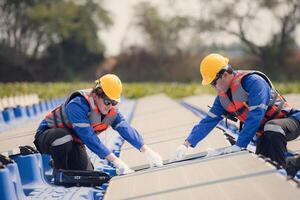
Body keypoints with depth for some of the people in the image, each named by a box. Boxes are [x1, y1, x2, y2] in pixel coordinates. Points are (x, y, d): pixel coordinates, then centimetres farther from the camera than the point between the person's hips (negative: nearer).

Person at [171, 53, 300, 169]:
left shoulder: (252, 81, -25)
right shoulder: (223, 97, 2)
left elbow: (255, 116, -31)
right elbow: (208, 122, 2)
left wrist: (239, 145, -32)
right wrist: (186, 144, -8)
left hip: (288, 120, -8)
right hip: (263, 132, 8)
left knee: (272, 128, -41)